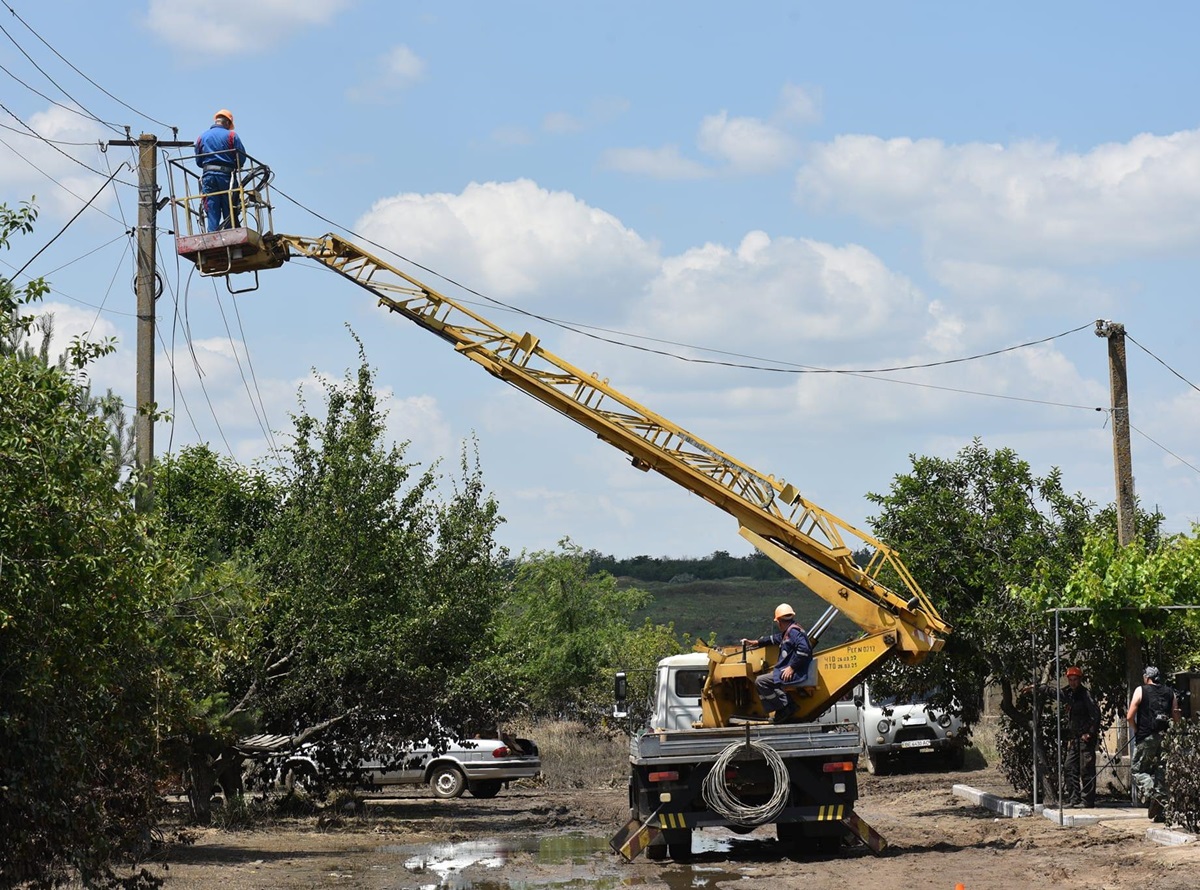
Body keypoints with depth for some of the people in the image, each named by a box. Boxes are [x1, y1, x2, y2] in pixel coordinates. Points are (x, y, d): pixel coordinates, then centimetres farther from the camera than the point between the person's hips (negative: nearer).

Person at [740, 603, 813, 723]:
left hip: (794, 674, -11)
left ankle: (786, 707, -13)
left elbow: (804, 649, -26)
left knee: (760, 682, -14)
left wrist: (792, 667, -24)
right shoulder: (787, 632, 20)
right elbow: (775, 639, 39)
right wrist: (756, 642, 44)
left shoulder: (793, 631, -13)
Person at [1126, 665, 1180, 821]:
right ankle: (1161, 811, 6)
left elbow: (1130, 716, -7)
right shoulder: (1170, 693, 10)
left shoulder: (1141, 690, -1)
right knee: (1160, 772, 10)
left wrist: (1136, 730, 9)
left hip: (1146, 738, -4)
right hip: (1165, 738, 4)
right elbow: (1176, 719, 10)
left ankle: (1152, 795, -20)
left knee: (1138, 769, 6)